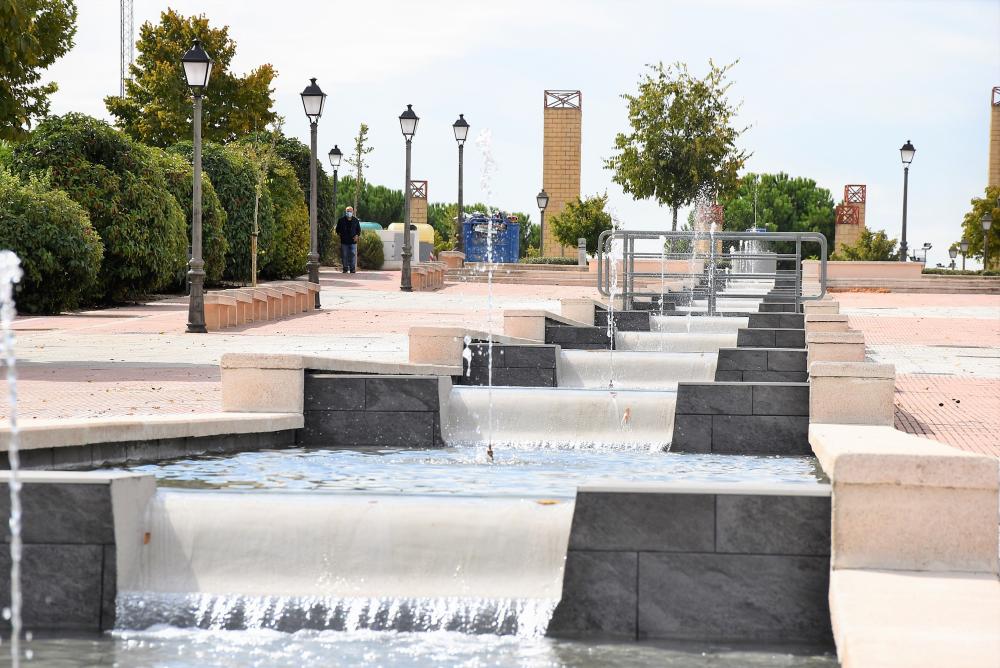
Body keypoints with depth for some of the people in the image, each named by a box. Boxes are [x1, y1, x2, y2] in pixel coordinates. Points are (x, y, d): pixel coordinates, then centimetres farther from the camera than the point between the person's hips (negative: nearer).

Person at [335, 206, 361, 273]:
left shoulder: (355, 220, 8)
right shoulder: (341, 220, 6)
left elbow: (359, 230, 14)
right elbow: (338, 229, 14)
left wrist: (357, 235, -3)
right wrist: (339, 234, -3)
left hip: (353, 241, 0)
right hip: (344, 241, 0)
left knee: (353, 255, -6)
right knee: (344, 255, 2)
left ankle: (352, 269, -1)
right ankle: (345, 268, 11)